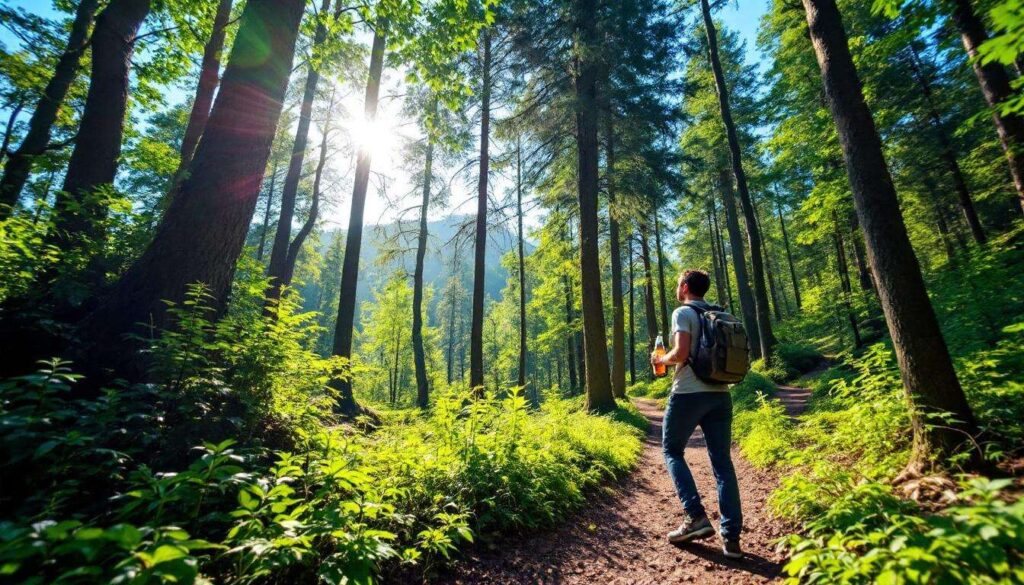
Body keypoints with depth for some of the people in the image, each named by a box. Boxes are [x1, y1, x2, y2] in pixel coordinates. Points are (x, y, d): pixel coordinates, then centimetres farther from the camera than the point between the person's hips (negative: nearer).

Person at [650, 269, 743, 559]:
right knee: (722, 462, 9)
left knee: (672, 452, 11)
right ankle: (731, 538, 9)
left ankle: (697, 517, 3)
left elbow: (681, 353, -17)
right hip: (719, 394, 7)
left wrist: (660, 359, 1)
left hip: (689, 393, -6)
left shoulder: (683, 313, -6)